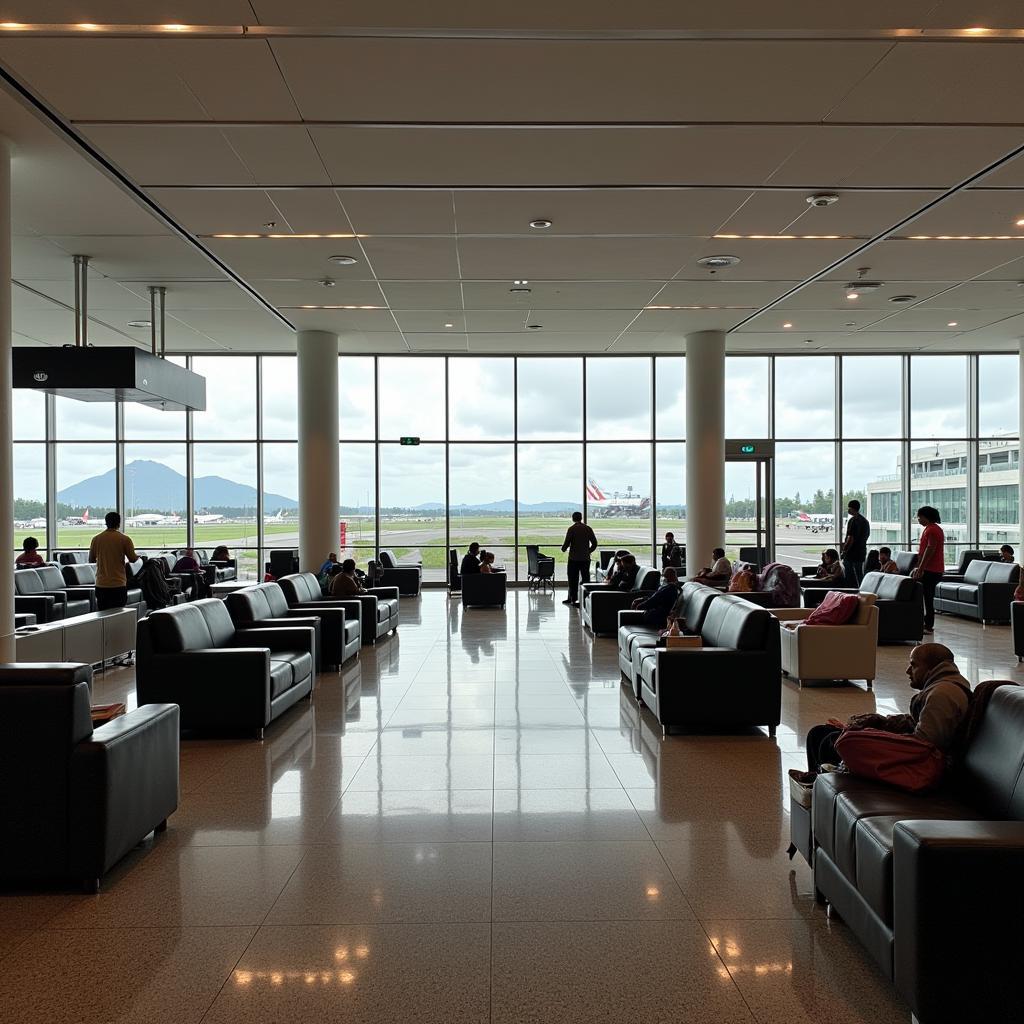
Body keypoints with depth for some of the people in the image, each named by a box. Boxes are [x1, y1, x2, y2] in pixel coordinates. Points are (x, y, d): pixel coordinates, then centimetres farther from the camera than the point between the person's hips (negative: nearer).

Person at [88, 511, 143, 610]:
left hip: (101, 585, 3)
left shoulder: (96, 539, 1)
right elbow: (133, 559, -2)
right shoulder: (125, 539, -7)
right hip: (119, 585, -3)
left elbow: (91, 559, 10)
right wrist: (139, 556, 19)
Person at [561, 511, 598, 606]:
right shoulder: (588, 528, 2)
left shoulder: (571, 529, -9)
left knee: (573, 579, 4)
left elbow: (567, 543, -11)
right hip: (586, 558, 3)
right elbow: (594, 543, 4)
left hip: (574, 558, -3)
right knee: (586, 578, 7)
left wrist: (563, 548, 11)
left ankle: (572, 599, 7)